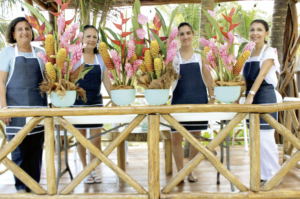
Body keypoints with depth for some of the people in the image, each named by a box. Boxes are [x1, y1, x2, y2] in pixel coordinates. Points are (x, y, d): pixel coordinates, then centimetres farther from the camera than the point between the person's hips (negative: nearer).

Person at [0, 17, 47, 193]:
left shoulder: (40, 53, 12)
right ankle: (21, 187, 11)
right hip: (16, 106, -2)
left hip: (38, 106, 2)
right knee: (18, 148, -1)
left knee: (36, 147, 4)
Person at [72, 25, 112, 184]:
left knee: (96, 137, 3)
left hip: (96, 102, 2)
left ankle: (93, 169, 20)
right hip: (78, 103, -2)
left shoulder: (101, 58, 7)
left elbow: (106, 80, 6)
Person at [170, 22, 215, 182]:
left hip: (198, 100, 1)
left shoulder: (200, 55, 6)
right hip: (179, 100, -1)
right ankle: (180, 172, 14)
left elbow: (208, 78, 9)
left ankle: (191, 171, 23)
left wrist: (212, 97, 1)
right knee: (176, 137, -3)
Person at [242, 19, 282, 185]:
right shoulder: (250, 53, 13)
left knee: (265, 138, -7)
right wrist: (247, 96, 14)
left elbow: (261, 75, -22)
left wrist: (251, 94, -33)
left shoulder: (269, 52, -7)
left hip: (266, 98, -7)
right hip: (252, 99, 7)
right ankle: (262, 174, 22)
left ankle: (273, 175, 8)